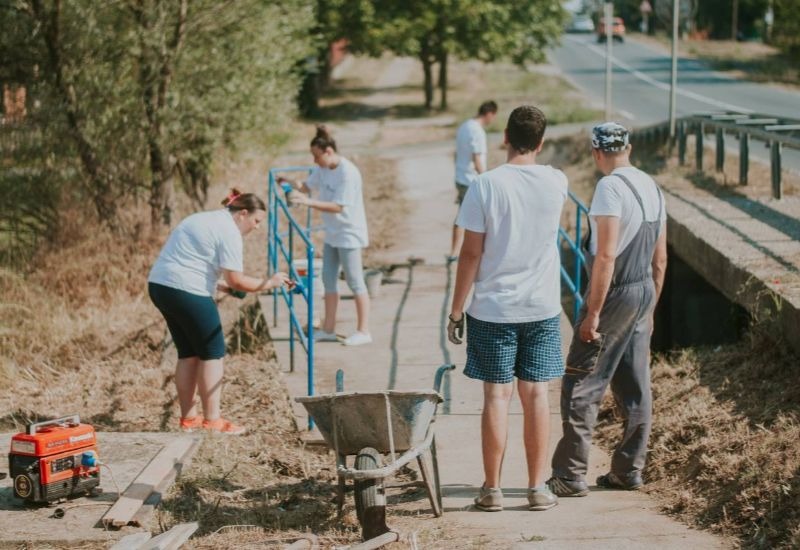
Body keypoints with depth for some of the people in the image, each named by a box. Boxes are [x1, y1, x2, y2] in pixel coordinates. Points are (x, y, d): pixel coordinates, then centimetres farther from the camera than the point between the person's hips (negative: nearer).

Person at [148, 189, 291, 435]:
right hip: (186, 291, -10)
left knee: (188, 352, 16)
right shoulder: (229, 232, -10)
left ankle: (188, 418, 19)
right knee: (212, 352, -1)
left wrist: (219, 285, 19)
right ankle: (212, 420, 0)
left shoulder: (208, 219, 21)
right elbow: (236, 280, -15)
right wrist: (269, 283, -4)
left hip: (159, 284, 10)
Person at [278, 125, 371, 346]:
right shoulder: (322, 169, 2)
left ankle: (363, 331, 7)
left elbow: (338, 206, -26)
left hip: (349, 234, -9)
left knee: (355, 282, -1)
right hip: (332, 234, 9)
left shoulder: (348, 173, -23)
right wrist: (291, 183, -11)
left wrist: (308, 202, -32)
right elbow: (307, 186, 10)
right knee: (328, 279, 11)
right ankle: (329, 329, 19)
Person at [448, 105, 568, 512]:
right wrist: (531, 159, 34)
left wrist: (456, 311, -2)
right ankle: (537, 487, 12)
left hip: (493, 310, -2)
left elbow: (470, 254, -9)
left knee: (496, 395, 3)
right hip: (542, 309, 2)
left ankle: (492, 489, 9)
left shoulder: (486, 186, -11)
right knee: (536, 394, 7)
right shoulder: (556, 182, -2)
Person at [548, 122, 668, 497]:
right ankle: (628, 471, 19)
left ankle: (570, 476, -1)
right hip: (644, 292, 8)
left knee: (581, 387, -2)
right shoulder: (652, 188, 9)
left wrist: (593, 312, -18)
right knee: (635, 388, 12)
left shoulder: (609, 188, -16)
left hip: (614, 293, -8)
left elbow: (606, 256, -22)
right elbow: (660, 259, 14)